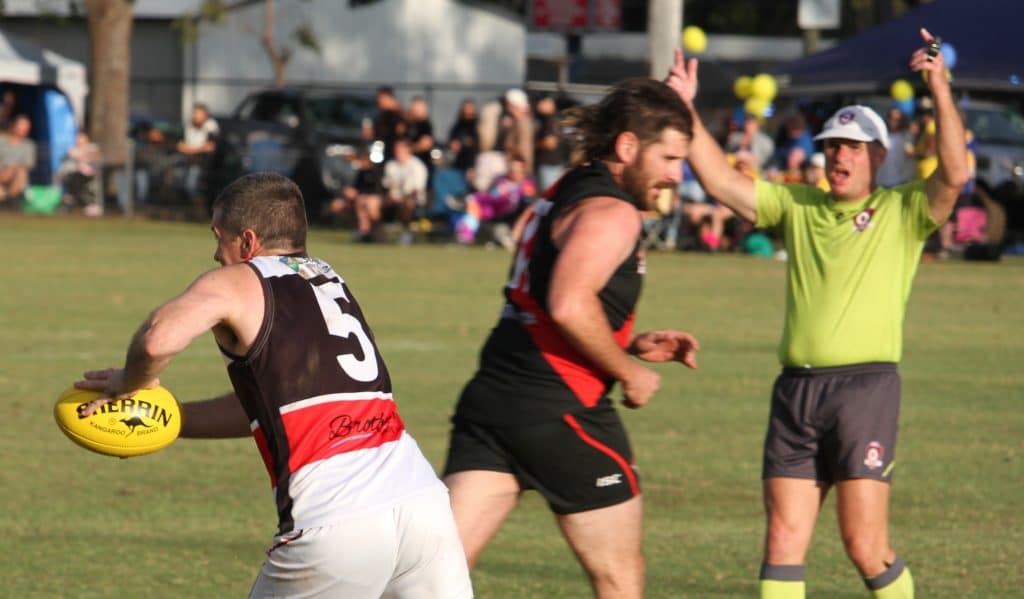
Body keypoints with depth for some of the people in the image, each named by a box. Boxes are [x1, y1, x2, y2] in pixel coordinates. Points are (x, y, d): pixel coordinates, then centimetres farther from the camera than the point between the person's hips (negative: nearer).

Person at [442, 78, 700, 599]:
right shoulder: (612, 214, -11)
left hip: (491, 399, 8)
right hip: (559, 413, -8)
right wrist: (628, 372, -12)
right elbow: (569, 306, -25)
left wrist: (631, 344, 19)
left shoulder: (560, 199, 20)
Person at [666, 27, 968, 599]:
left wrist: (941, 91, -22)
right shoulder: (797, 206, 15)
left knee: (866, 544, -8)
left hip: (865, 384, -4)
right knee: (783, 540, 1)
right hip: (796, 386, 4)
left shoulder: (902, 211, 4)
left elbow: (954, 175, -14)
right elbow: (721, 181, 9)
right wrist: (686, 112, -1)